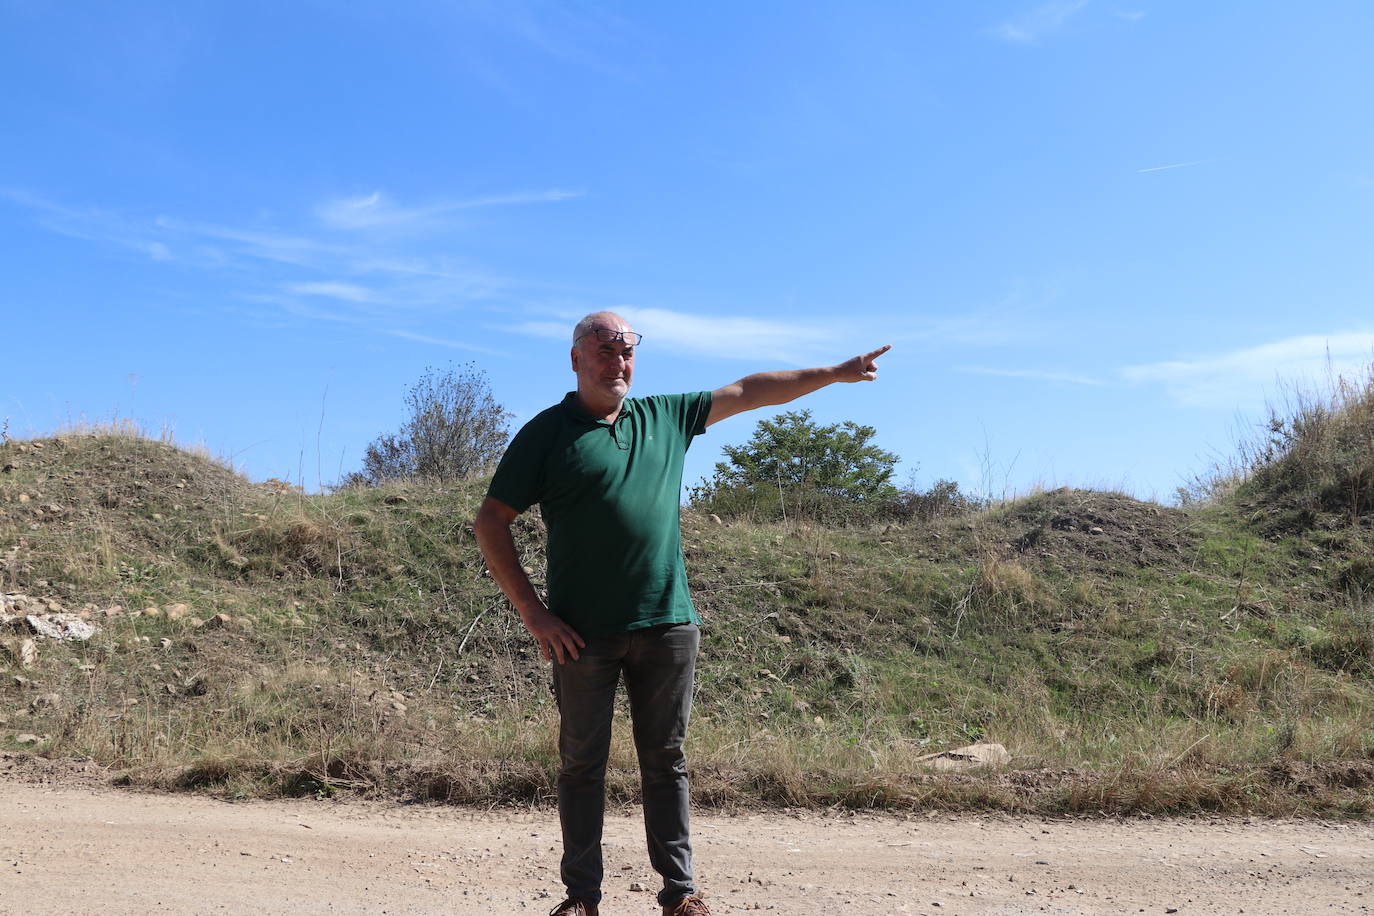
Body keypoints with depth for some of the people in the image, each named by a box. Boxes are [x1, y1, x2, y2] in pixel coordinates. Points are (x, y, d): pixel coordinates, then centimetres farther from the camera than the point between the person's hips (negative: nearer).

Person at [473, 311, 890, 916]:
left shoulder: (665, 416, 12)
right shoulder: (548, 432, -1)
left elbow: (748, 393, 19)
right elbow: (490, 523, -2)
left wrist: (836, 374, 20)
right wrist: (532, 613, -8)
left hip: (667, 624, 3)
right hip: (583, 633, -3)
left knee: (666, 761, 9)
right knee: (582, 764, 6)